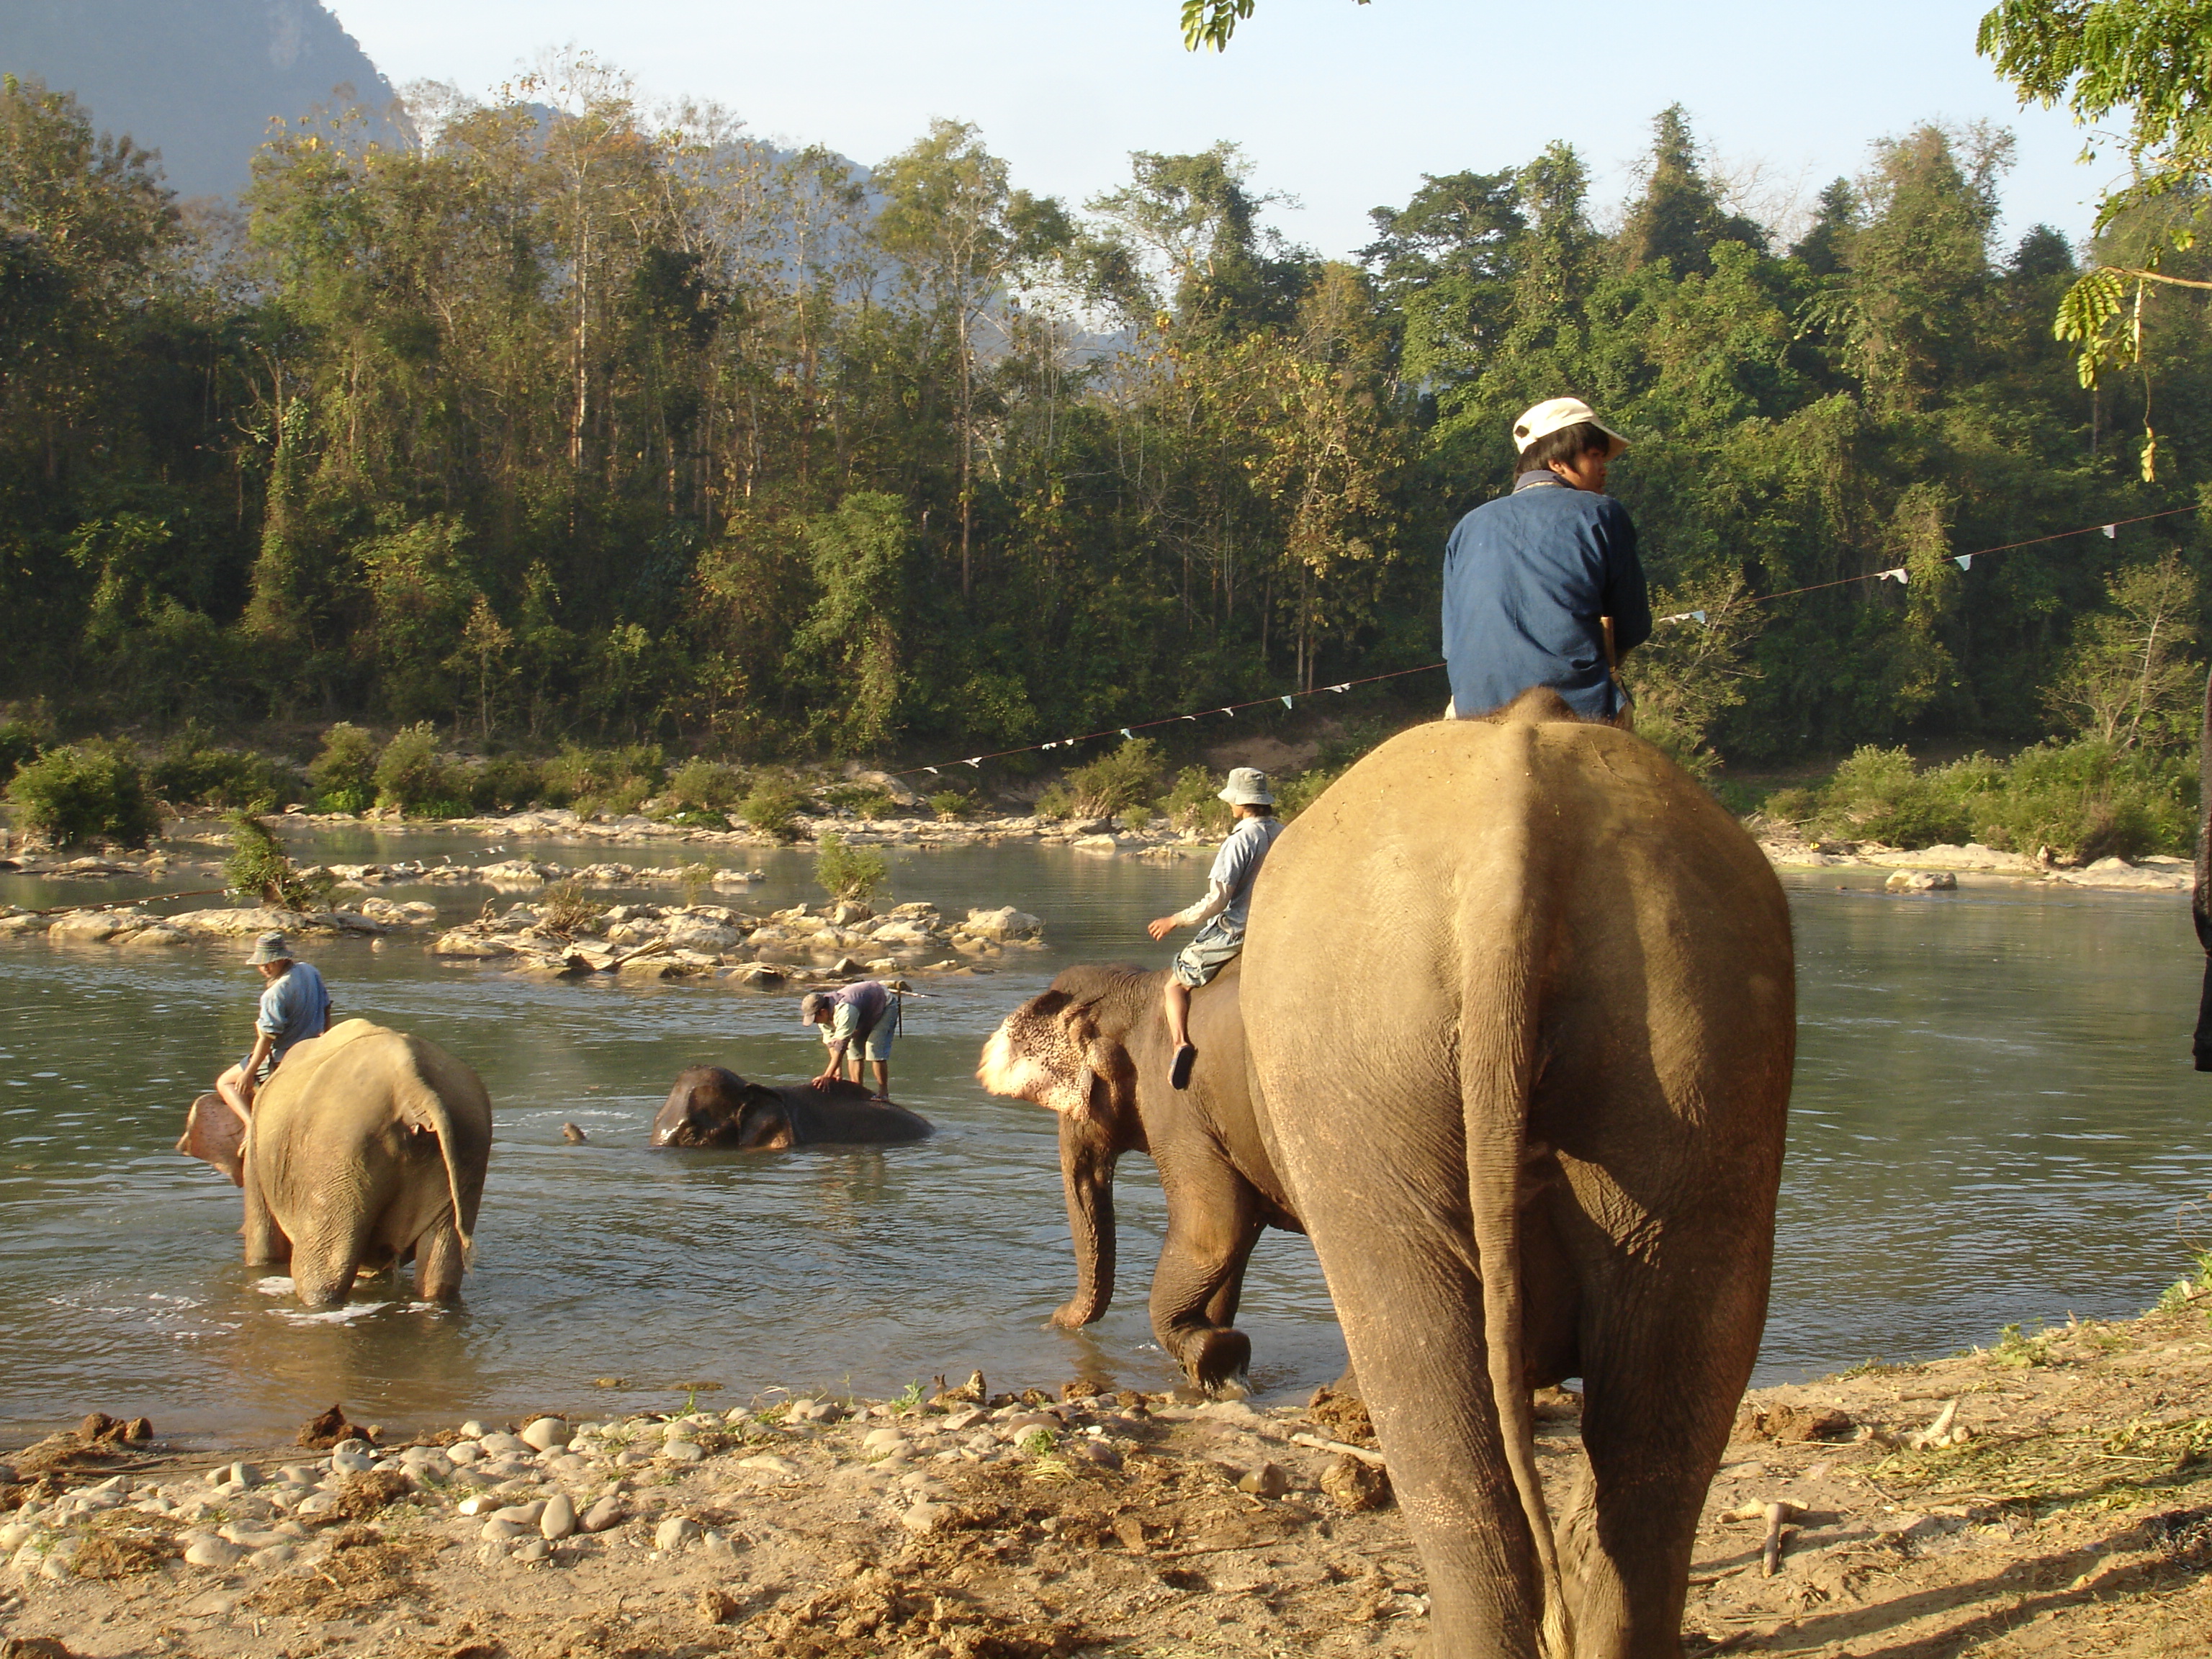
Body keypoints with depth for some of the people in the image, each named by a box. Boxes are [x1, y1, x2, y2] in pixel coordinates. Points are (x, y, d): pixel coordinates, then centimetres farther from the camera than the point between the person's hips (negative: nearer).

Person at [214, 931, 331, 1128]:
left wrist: (249, 1073, -19)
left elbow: (267, 1038, -24)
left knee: (225, 1083, 3)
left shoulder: (276, 993, -25)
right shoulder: (310, 971, -1)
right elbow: (326, 1008, 13)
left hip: (281, 1060, -8)